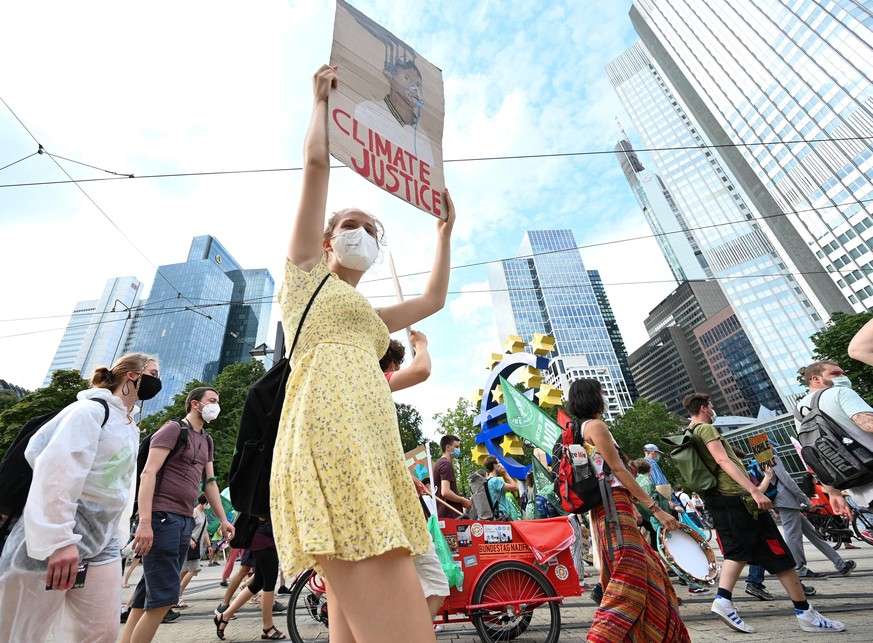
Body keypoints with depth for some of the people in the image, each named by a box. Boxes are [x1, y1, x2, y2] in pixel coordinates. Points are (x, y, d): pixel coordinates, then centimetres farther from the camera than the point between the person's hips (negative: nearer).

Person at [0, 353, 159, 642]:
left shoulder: (131, 430, 17)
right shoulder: (91, 409, -10)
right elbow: (57, 472, -20)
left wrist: (117, 536, 15)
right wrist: (59, 540, -24)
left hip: (101, 544, 8)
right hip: (51, 540, -8)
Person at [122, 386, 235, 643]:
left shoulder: (206, 440, 17)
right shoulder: (173, 429, -6)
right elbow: (148, 473, -15)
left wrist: (223, 519, 16)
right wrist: (144, 522, -23)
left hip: (185, 520, 8)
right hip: (162, 517, -8)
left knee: (148, 597, 11)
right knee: (163, 596, -7)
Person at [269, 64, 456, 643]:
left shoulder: (371, 317, 33)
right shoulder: (306, 271, 18)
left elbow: (435, 298, 39)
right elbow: (317, 161, 14)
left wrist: (445, 230, 48)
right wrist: (322, 97, 30)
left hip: (374, 448, 7)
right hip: (332, 430, -7)